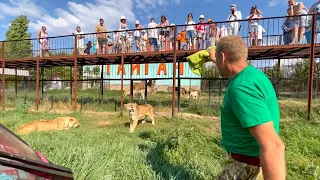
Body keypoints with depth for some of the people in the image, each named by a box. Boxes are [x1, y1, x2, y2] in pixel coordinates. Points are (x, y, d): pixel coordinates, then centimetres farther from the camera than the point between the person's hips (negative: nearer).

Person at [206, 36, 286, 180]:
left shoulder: (241, 88, -30)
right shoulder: (252, 73, 2)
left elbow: (273, 146, -35)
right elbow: (230, 67, 28)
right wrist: (214, 59, 42)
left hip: (249, 165, -9)